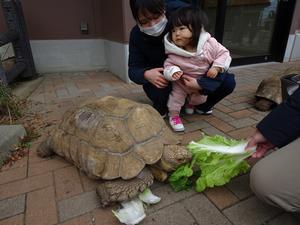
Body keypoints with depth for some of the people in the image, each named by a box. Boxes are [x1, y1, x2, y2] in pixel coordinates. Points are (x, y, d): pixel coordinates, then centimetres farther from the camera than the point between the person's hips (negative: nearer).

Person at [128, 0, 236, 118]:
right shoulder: (137, 34, -18)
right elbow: (133, 69, -14)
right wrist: (146, 75, -40)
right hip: (162, 79, 0)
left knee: (228, 82, -19)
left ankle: (202, 106, 12)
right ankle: (160, 109, 2)